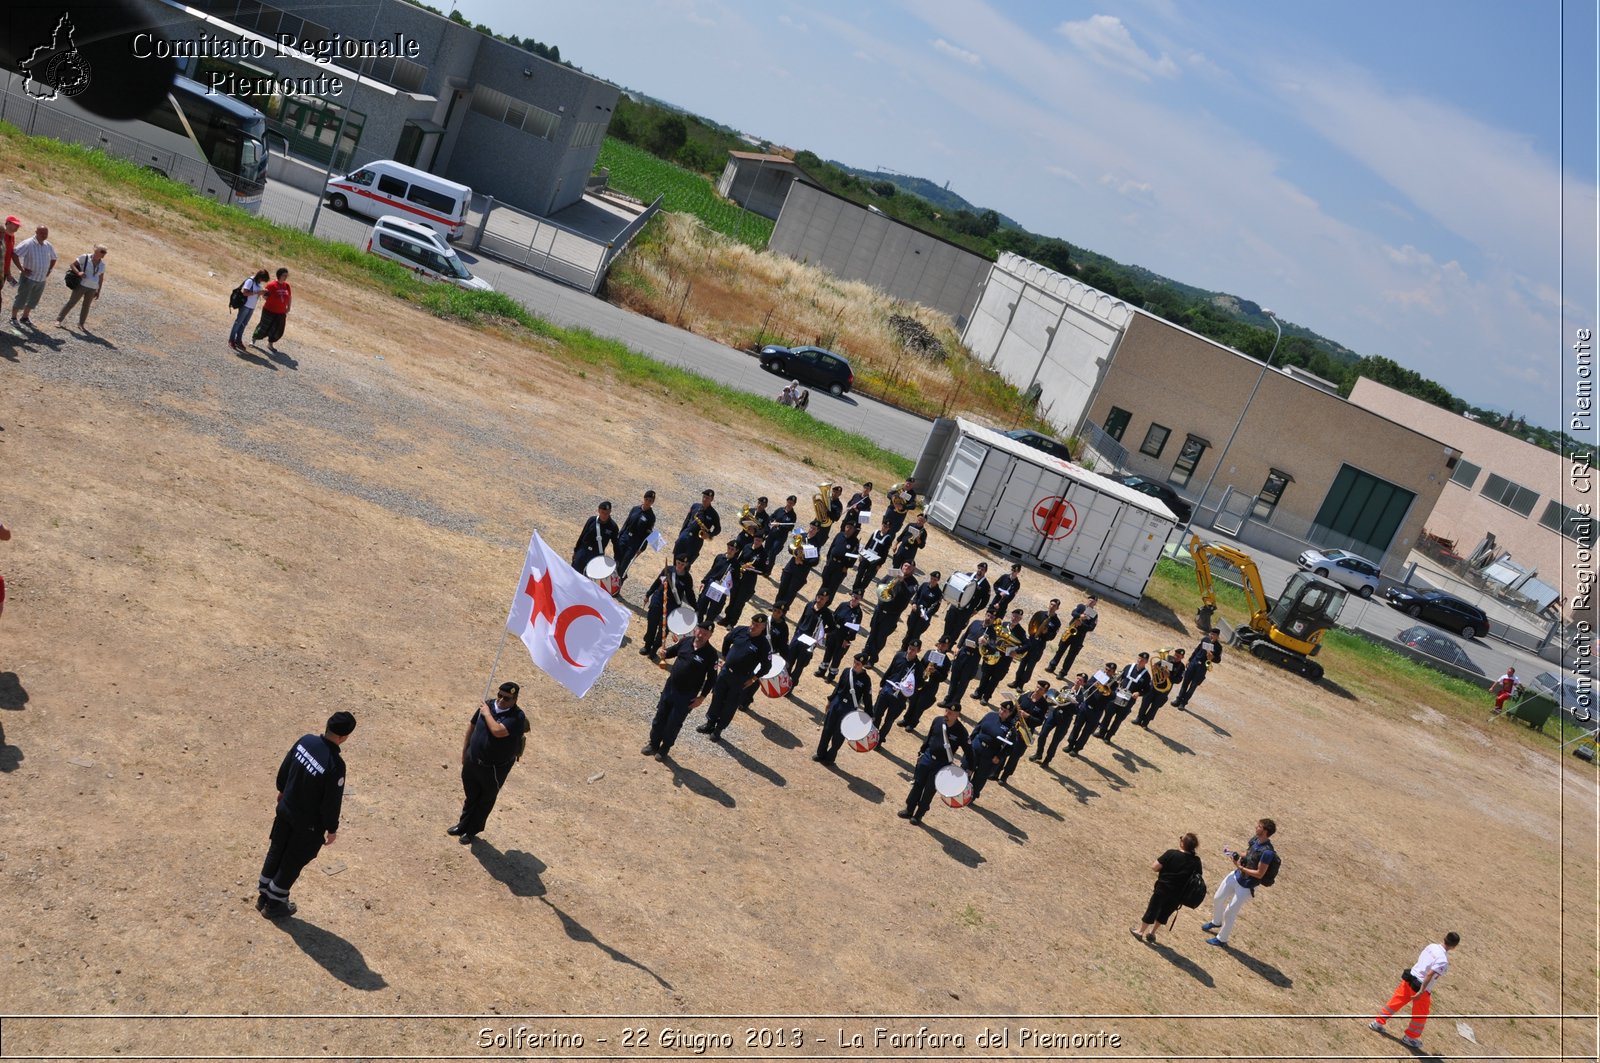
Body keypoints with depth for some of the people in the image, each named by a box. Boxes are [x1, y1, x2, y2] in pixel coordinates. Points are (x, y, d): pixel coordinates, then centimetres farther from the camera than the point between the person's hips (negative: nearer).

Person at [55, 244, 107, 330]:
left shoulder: (102, 264, 3)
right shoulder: (85, 258, -9)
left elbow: (101, 278, 11)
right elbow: (72, 265, -3)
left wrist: (98, 291, 11)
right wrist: (78, 272, -21)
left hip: (92, 288, 4)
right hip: (81, 285, -4)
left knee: (86, 306, 11)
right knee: (71, 302, -1)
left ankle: (81, 324, 24)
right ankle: (59, 319, 10)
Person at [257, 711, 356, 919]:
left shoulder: (305, 740, -15)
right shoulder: (335, 765, -34)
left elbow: (284, 768, 2)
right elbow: (332, 802, -22)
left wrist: (282, 790, 22)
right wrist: (332, 829, -6)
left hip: (286, 809, 6)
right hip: (309, 823, -6)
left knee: (276, 851, 24)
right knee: (293, 862, 15)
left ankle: (263, 895, 40)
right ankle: (274, 904, 31)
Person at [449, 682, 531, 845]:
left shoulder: (517, 716, -24)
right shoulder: (487, 705, -7)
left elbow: (498, 731, -38)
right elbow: (471, 726, 7)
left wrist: (487, 714, -22)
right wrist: (464, 751, 12)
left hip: (495, 769, -4)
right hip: (472, 762, 4)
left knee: (485, 801, 17)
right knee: (470, 796, 24)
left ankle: (472, 831, 37)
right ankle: (463, 825, 45)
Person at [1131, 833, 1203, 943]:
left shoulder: (1171, 854, -20)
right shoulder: (1196, 861, -9)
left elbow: (1154, 867, -17)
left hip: (1163, 890, -3)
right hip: (1179, 895, 3)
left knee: (1152, 910, 17)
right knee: (1165, 912, 25)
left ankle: (1140, 931, 34)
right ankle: (1151, 933, 37)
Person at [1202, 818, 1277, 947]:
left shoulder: (1267, 852, -31)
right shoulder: (1256, 840, -6)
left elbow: (1260, 874, -27)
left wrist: (1240, 867, -27)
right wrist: (1234, 854, -2)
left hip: (1245, 886, -8)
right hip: (1236, 876, 8)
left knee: (1229, 913, 5)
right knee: (1217, 899, 24)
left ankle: (1221, 940, 27)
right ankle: (1216, 922, 52)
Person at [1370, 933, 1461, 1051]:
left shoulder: (1431, 946, -1)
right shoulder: (1443, 960, -23)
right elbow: (1430, 975, -28)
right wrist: (1421, 992, -26)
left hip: (1410, 978, 7)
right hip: (1421, 987, -7)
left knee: (1396, 1001, 21)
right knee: (1421, 1015, 16)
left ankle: (1378, 1022, 30)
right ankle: (1410, 1037, 31)